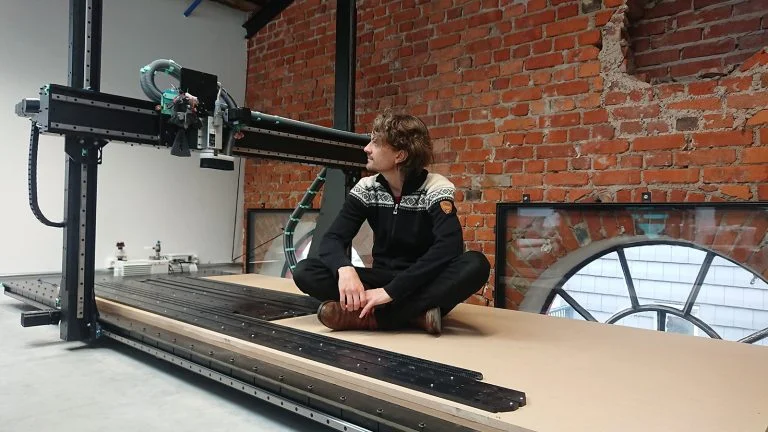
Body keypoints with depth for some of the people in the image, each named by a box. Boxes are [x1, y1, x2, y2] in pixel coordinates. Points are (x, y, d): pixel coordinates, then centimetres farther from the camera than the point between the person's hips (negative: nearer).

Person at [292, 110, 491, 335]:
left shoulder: (436, 188, -13)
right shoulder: (366, 188, -1)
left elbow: (449, 247, -29)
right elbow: (332, 239, -10)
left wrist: (391, 291, -36)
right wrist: (345, 269, -34)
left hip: (425, 283, -3)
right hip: (383, 279, 4)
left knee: (475, 265, -34)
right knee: (305, 271, -19)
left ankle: (366, 316, -33)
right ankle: (415, 313, -28)